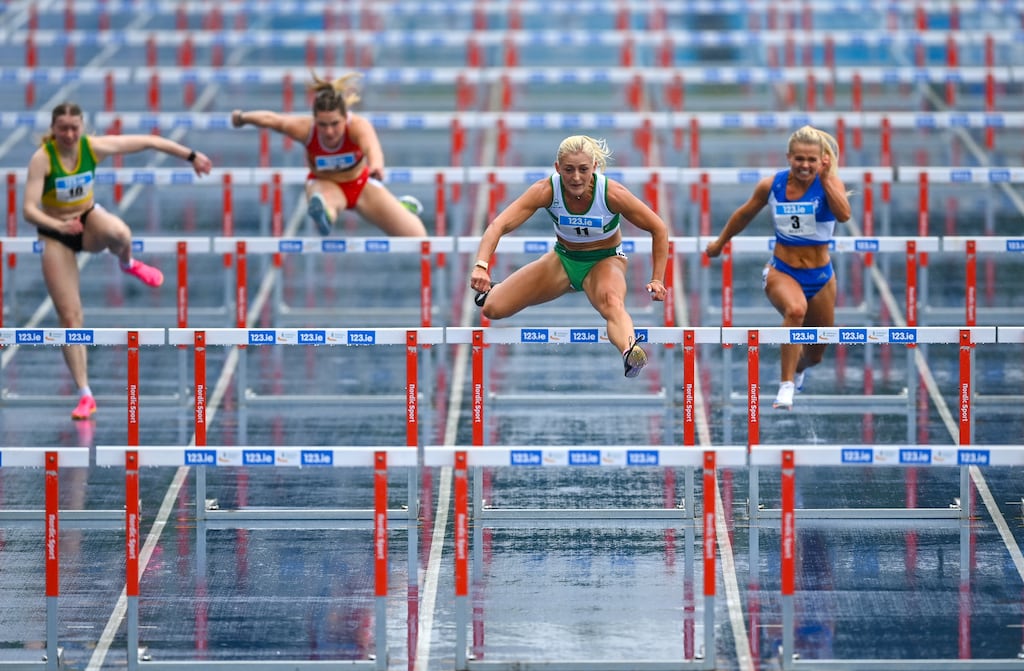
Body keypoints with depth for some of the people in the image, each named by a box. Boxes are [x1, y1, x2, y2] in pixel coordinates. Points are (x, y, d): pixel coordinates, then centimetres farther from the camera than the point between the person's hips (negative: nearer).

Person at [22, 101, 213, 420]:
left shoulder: (94, 146, -14)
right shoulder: (42, 159, -22)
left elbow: (149, 142, -5)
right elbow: (29, 209, -29)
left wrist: (191, 155, 0)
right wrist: (58, 225, -46)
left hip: (90, 218, 1)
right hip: (56, 236, -1)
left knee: (119, 233, -38)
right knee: (69, 316, -7)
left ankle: (128, 264, 1)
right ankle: (85, 395, 0)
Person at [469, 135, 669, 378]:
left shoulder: (612, 194, -26)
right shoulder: (547, 191, -24)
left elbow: (659, 230, -13)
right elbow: (499, 225, -32)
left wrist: (657, 280, -18)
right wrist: (481, 266, -48)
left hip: (604, 262, -3)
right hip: (563, 258, 3)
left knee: (612, 303, -40)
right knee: (493, 308, -5)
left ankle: (630, 351, -70)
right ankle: (493, 290, 33)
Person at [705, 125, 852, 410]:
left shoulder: (829, 183, -12)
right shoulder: (771, 185, -6)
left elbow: (844, 214, -32)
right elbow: (745, 214, 12)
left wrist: (825, 179, -35)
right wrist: (720, 242, 24)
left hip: (820, 276, 1)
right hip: (781, 271, -1)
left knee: (814, 354, 15)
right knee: (795, 310, -37)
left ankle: (797, 368, 55)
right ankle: (786, 387, -31)